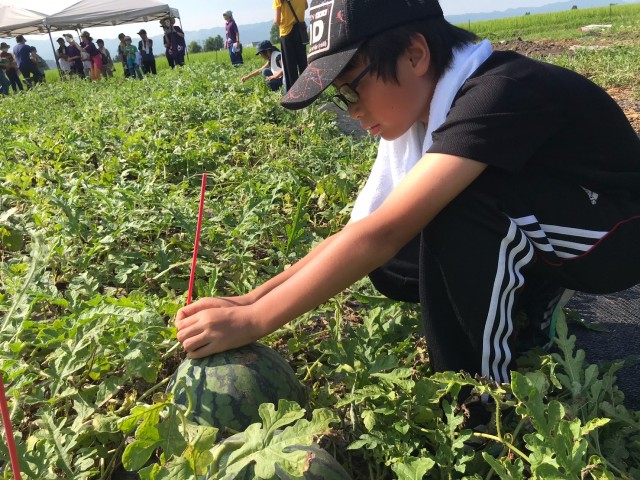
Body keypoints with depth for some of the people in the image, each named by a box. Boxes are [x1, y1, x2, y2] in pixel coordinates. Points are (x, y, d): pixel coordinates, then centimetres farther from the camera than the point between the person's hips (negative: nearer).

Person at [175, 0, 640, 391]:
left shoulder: (498, 94, -32)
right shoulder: (417, 111, -6)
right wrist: (250, 300, -18)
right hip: (522, 234, 7)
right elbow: (359, 235, -9)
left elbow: (382, 234, -40)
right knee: (387, 263, -12)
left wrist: (253, 321, -35)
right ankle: (529, 309, 8)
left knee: (457, 202, -34)